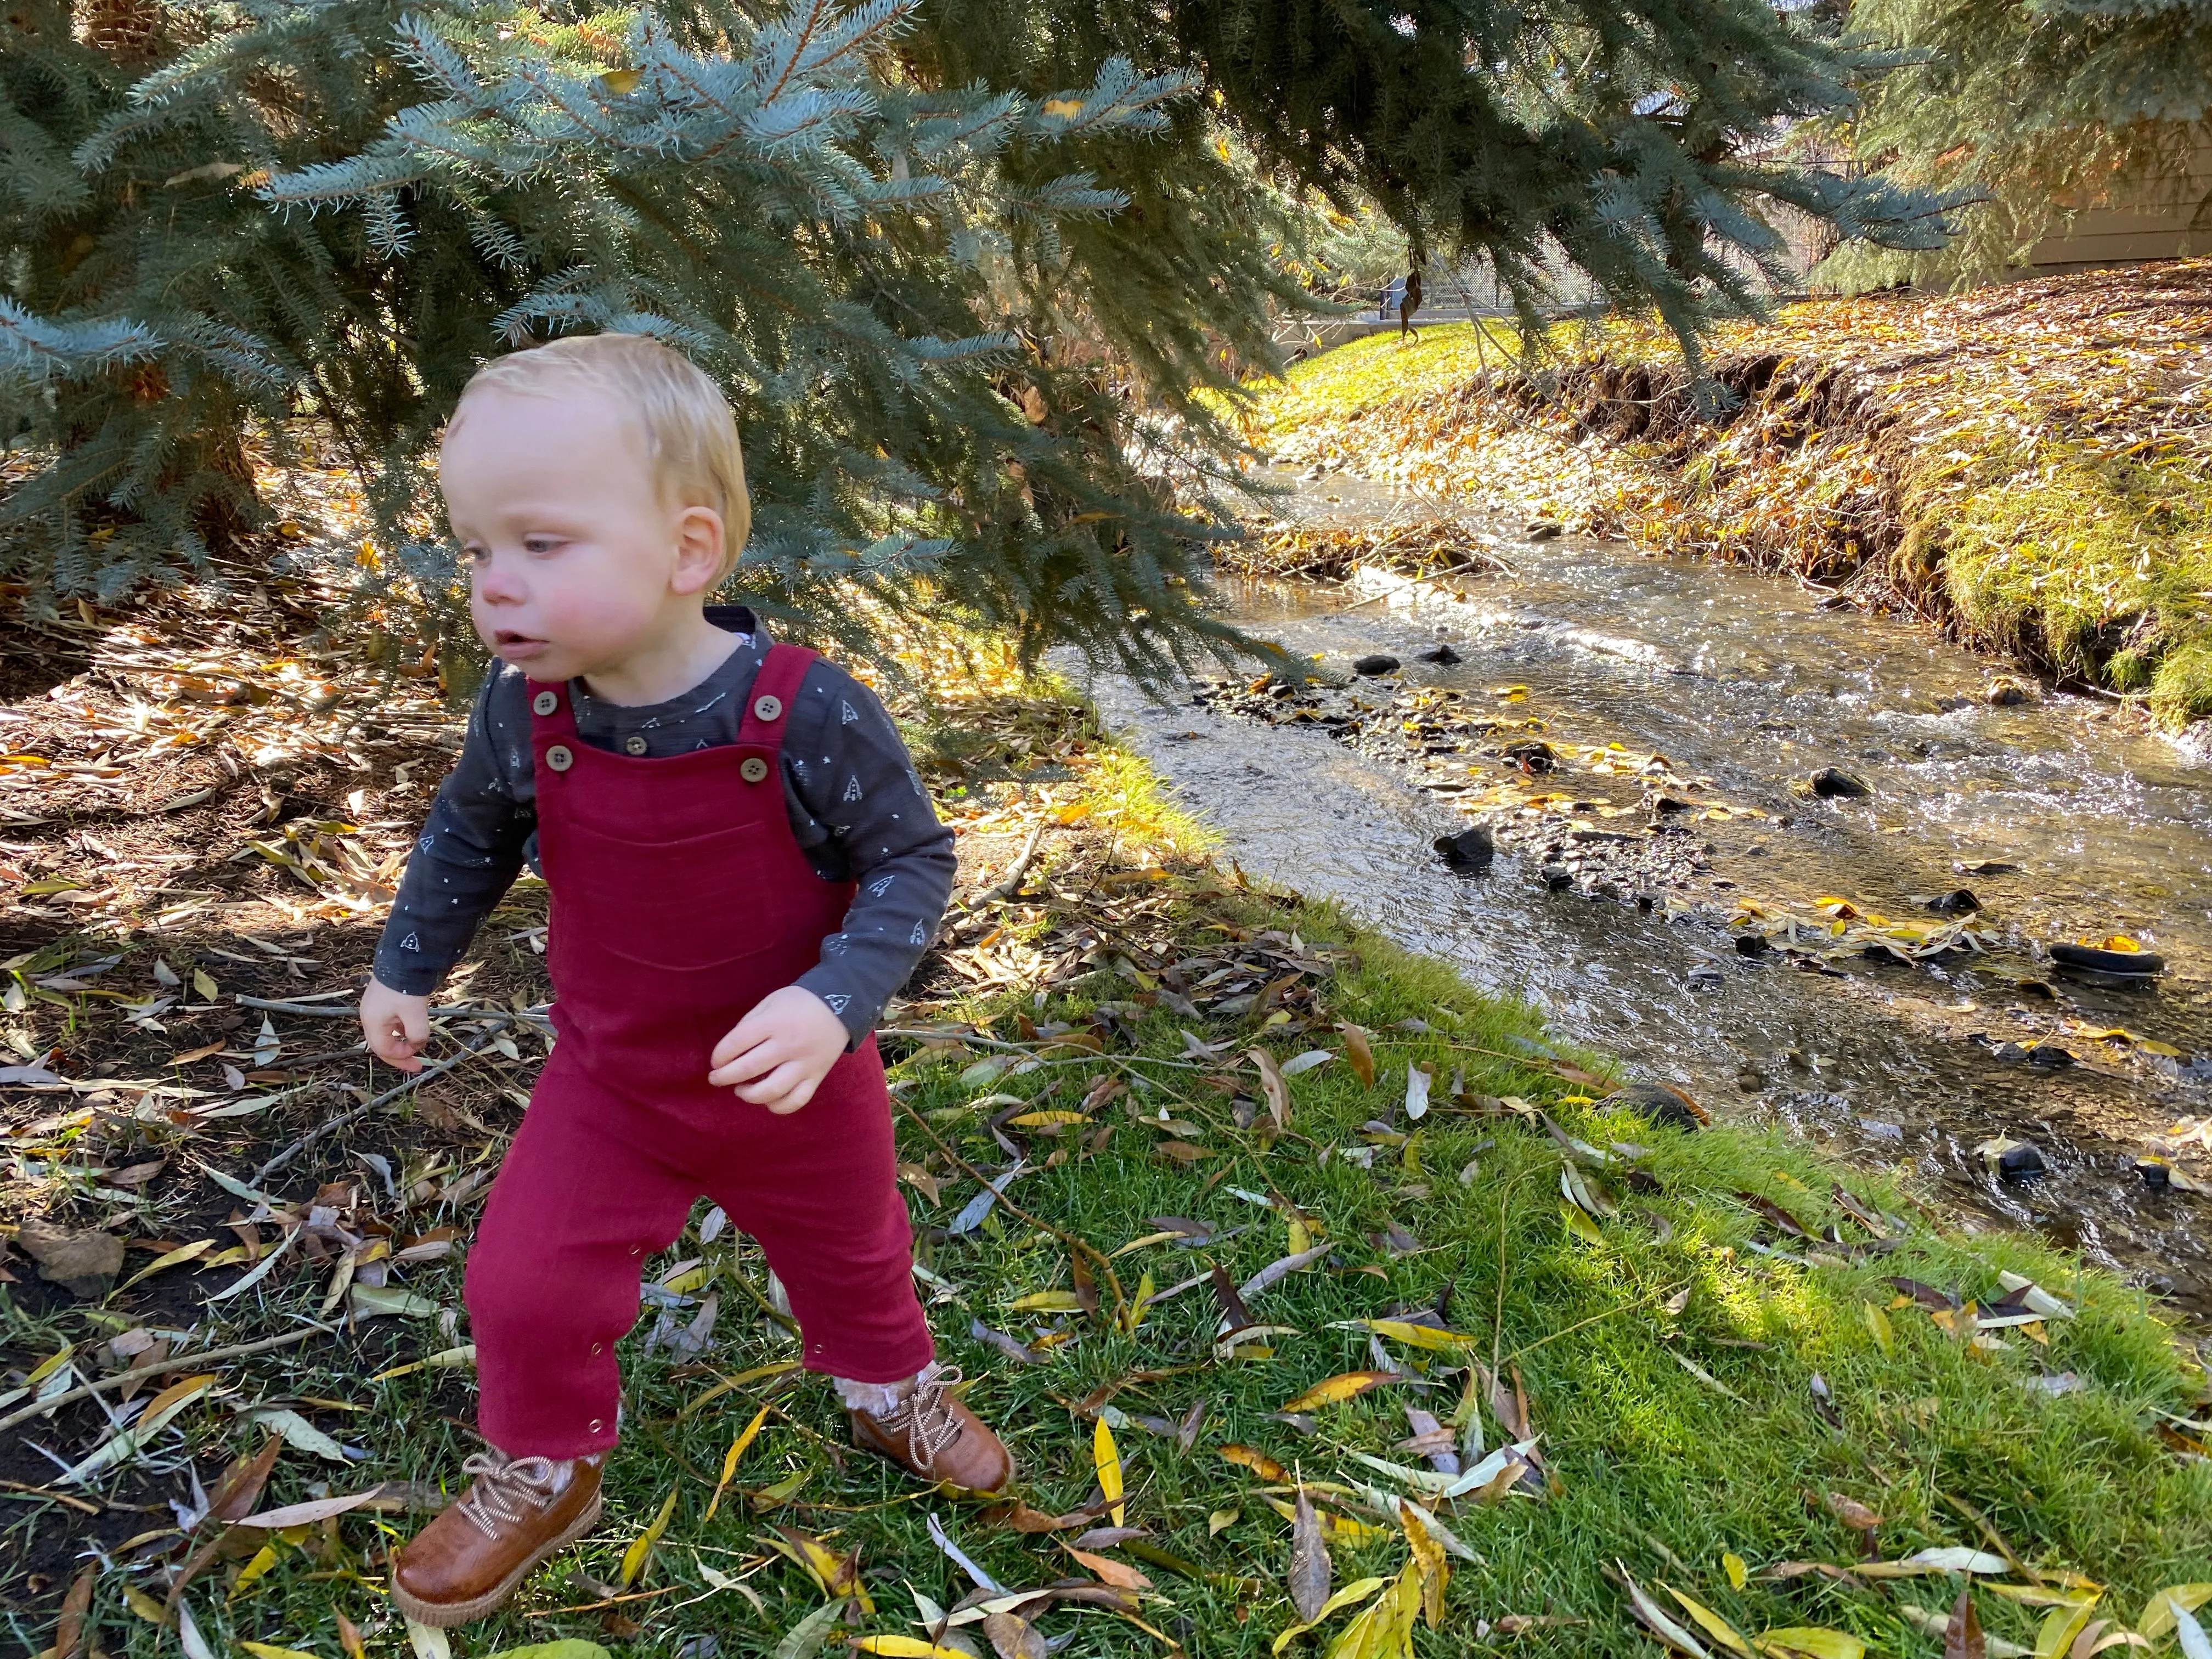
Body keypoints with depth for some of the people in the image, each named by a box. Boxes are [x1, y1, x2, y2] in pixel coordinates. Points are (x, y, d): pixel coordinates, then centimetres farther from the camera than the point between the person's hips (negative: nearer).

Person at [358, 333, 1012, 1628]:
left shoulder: (810, 713, -30)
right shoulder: (525, 712, -17)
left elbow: (912, 861, -19)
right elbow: (470, 834, 4)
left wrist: (834, 1003, -33)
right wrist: (408, 968, 14)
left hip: (799, 1083, -2)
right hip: (607, 1082, 2)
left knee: (852, 1256, 21)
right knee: (525, 1286, 4)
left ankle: (894, 1390, 54)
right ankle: (542, 1476, 35)